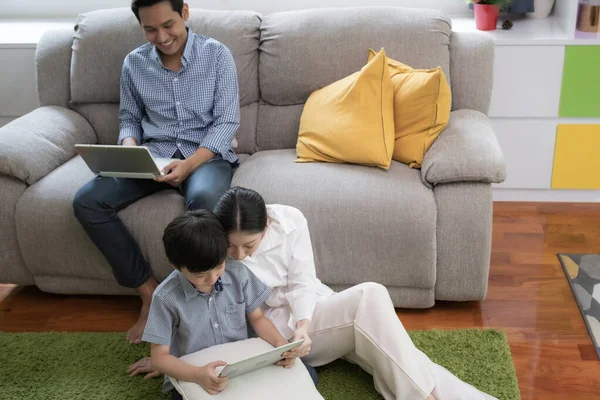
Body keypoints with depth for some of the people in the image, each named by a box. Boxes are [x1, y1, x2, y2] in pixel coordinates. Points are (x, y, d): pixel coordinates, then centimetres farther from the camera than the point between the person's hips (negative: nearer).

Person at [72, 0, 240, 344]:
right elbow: (130, 118, 15)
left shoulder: (217, 54, -5)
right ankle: (149, 291, -11)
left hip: (207, 153, -3)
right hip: (154, 154, 4)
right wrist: (129, 147, -11)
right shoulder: (134, 63, 5)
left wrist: (189, 164, -23)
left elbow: (227, 122, -8)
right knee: (87, 202, -20)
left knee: (206, 199, -40)